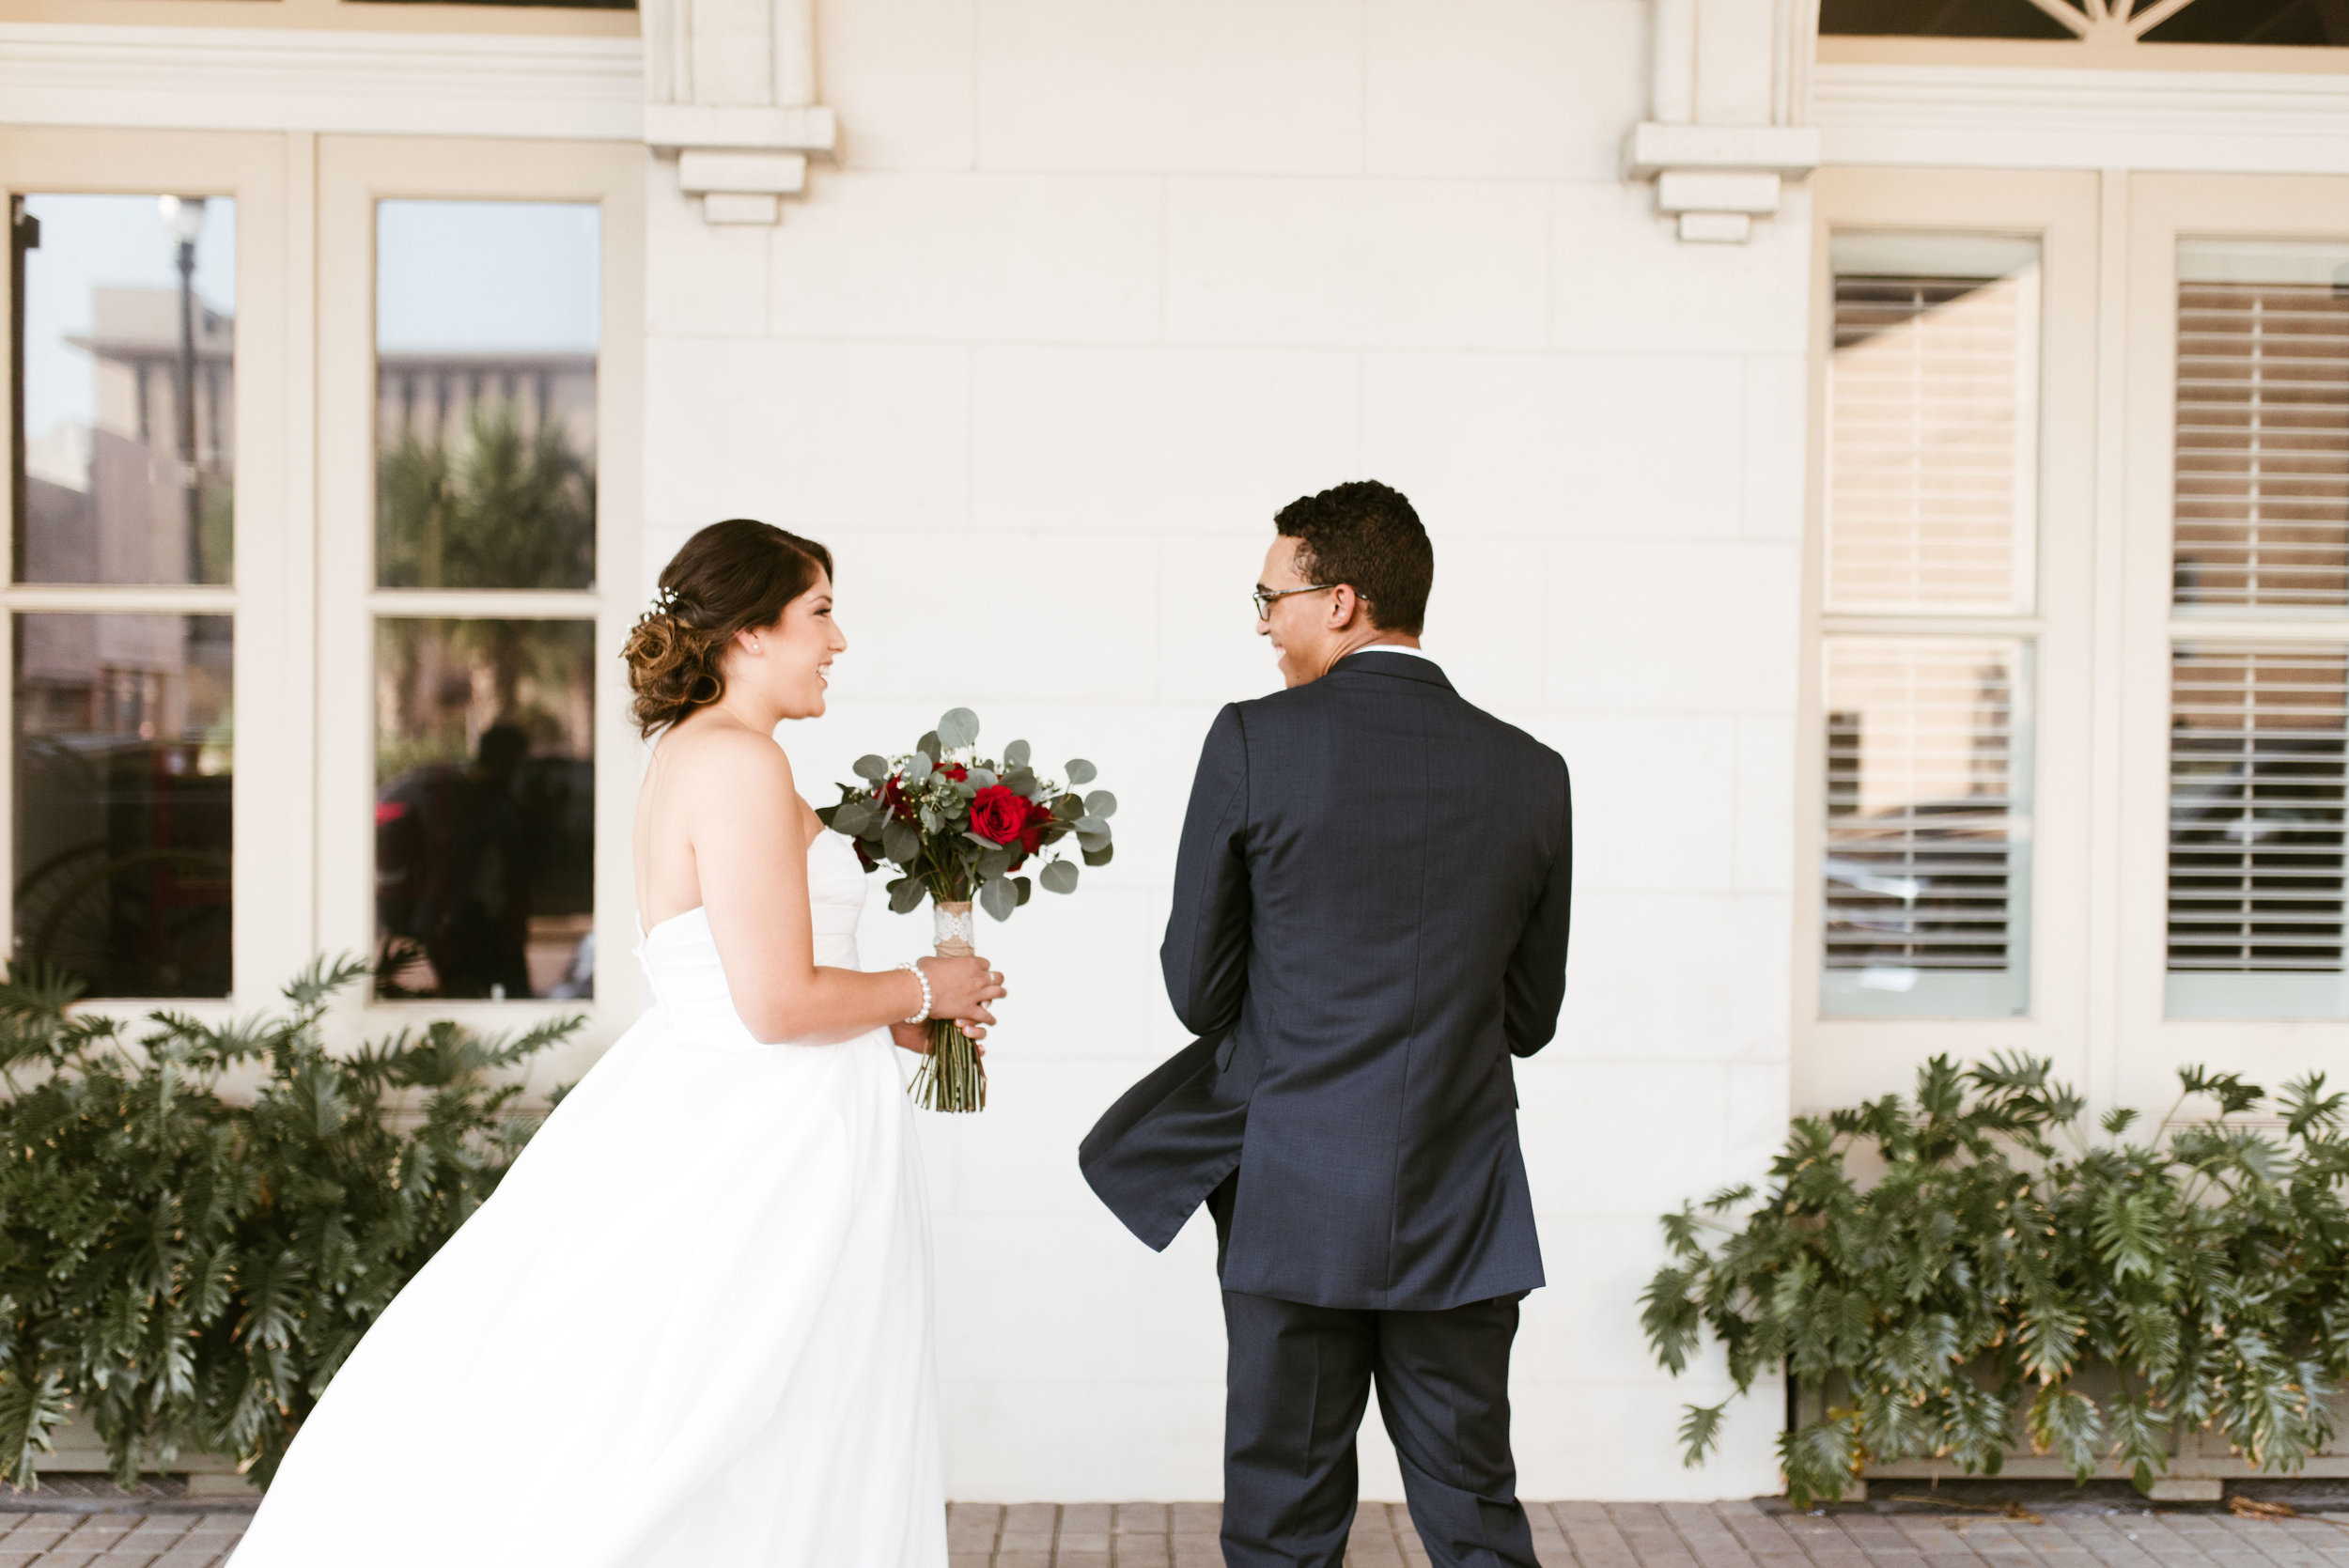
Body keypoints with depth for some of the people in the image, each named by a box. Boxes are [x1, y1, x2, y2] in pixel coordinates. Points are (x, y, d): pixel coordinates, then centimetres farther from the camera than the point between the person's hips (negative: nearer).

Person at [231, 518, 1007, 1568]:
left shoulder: (687, 756, 15)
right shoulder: (740, 761, -16)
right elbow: (781, 1003, -22)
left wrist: (899, 1026, 19)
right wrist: (920, 988, -5)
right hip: (771, 1139, -10)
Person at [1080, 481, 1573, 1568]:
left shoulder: (1253, 743, -10)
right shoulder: (1531, 772, 1)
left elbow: (1197, 989, -4)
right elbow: (1530, 1015, 8)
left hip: (1294, 1208, -3)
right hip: (1464, 1222, 3)